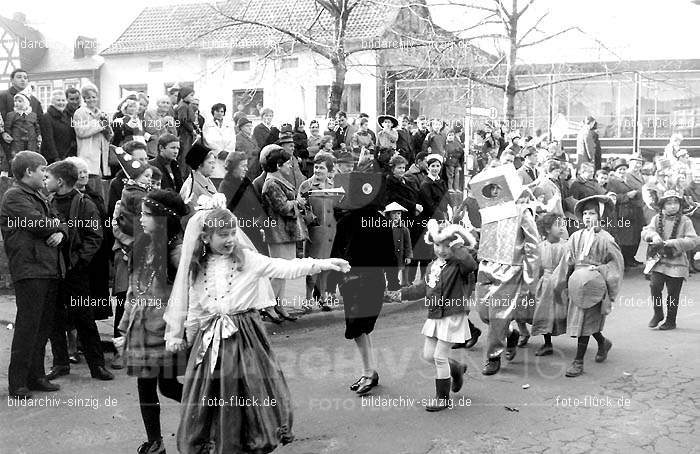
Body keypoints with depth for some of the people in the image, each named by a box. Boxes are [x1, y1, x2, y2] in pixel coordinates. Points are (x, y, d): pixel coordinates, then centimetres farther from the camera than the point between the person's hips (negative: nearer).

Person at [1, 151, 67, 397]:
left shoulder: (39, 196, 23)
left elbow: (59, 224, 20)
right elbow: (39, 224, -18)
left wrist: (61, 232, -4)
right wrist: (59, 225, 2)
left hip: (51, 270, 9)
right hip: (29, 269, -9)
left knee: (44, 325, 12)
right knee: (28, 326, -7)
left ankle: (36, 376, 21)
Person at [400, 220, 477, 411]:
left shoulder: (458, 265, -15)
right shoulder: (432, 266, 7)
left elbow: (470, 265, -40)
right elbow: (423, 288, 18)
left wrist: (456, 249, -35)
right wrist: (401, 293, 18)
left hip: (453, 317, -8)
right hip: (434, 316, 8)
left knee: (440, 357, -3)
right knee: (428, 355, 13)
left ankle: (442, 397, 13)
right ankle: (457, 369, 39)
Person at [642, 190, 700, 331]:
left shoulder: (685, 221, -2)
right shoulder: (657, 218, 6)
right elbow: (645, 232, -2)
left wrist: (675, 243, -21)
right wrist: (653, 235, -25)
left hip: (676, 262, -1)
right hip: (658, 260, 1)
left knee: (673, 293, 4)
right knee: (655, 285, -15)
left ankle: (671, 321, 21)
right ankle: (658, 313, 8)